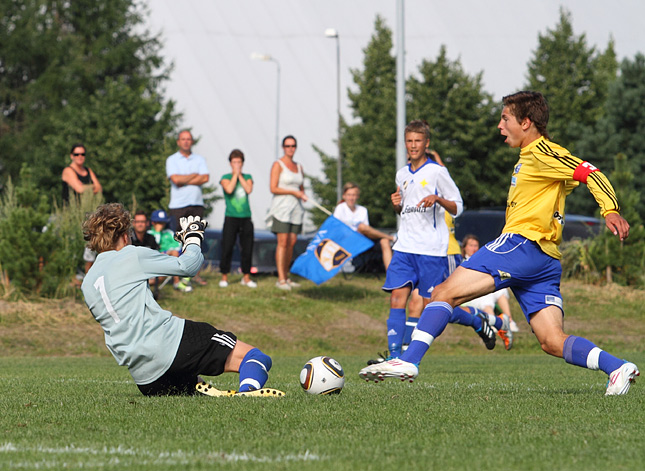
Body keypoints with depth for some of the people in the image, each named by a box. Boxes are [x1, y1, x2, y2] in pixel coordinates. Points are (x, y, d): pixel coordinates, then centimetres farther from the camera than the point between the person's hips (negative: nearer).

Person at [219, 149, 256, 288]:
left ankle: (246, 277, 13)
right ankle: (224, 277, 5)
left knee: (247, 248, 3)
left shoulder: (247, 177, 12)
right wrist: (235, 174, -6)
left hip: (246, 217, 2)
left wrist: (240, 175, -4)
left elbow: (249, 189, -8)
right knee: (227, 248, -4)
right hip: (231, 217, -2)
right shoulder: (226, 178, 4)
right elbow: (229, 189, -16)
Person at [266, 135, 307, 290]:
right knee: (283, 242, -12)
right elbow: (273, 188, -12)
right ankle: (280, 279, -13)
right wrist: (293, 192, -16)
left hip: (295, 208, 7)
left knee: (292, 243, 4)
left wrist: (303, 194, 2)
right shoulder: (278, 165, -4)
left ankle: (286, 277, 11)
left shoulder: (299, 167, 16)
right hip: (281, 206, -7)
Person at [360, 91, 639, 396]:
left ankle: (409, 360, -24)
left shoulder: (542, 152, -3)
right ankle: (617, 368, -12)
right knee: (553, 342, 0)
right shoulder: (529, 157, 26)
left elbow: (590, 173, -10)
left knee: (444, 293, -13)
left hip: (522, 243, -10)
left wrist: (611, 211, -21)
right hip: (546, 261, 10)